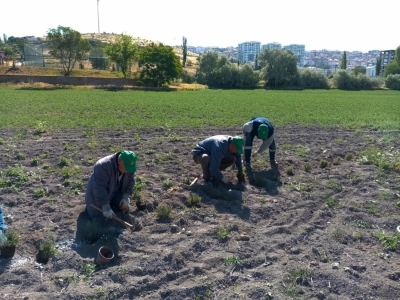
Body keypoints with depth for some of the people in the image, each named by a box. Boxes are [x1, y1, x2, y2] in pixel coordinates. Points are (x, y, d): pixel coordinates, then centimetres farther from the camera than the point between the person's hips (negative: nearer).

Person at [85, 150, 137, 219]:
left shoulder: (128, 165, -19)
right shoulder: (103, 166, -38)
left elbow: (130, 181, -5)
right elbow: (100, 188, -37)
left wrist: (125, 198, -12)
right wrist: (106, 207, -36)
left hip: (115, 192, 5)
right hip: (97, 194, -5)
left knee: (125, 207, 1)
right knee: (97, 215, -7)